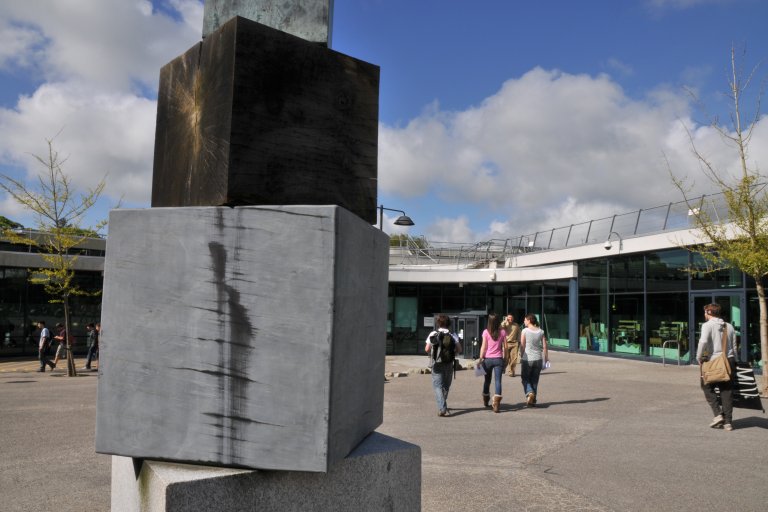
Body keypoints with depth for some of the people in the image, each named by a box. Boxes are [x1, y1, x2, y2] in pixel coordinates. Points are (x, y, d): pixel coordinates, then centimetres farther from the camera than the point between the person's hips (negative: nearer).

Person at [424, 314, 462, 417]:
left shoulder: (433, 334, -2)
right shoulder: (453, 335, 0)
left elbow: (427, 349, -4)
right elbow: (459, 350, -4)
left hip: (437, 363, -2)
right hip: (449, 363, 2)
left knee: (438, 386, -2)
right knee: (446, 385, 18)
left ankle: (442, 408, -18)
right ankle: (443, 406, 31)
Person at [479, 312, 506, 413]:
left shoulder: (486, 332, -4)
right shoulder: (502, 332, 1)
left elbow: (483, 347, -5)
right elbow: (504, 347, 1)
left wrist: (481, 359, 0)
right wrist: (505, 359, 10)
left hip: (487, 359, 0)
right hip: (498, 359, 0)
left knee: (487, 380, 16)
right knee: (498, 380, -2)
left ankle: (485, 401, 33)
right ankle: (496, 402, -18)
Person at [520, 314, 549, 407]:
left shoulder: (525, 331, -8)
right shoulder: (541, 332, 3)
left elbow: (522, 346, -7)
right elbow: (544, 347, 3)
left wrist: (521, 357, 4)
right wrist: (546, 359, 11)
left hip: (527, 359, -4)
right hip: (538, 359, 4)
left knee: (525, 378, 10)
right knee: (535, 380, 13)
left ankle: (529, 392, -15)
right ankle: (533, 401, 16)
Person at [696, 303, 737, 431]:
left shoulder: (707, 325, -7)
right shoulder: (729, 326, 11)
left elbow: (703, 341, -22)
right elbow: (734, 346, 11)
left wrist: (699, 357, -10)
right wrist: (733, 362, 17)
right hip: (729, 360, 5)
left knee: (708, 388, 11)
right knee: (727, 391, 9)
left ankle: (718, 414, -2)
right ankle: (728, 421, 11)